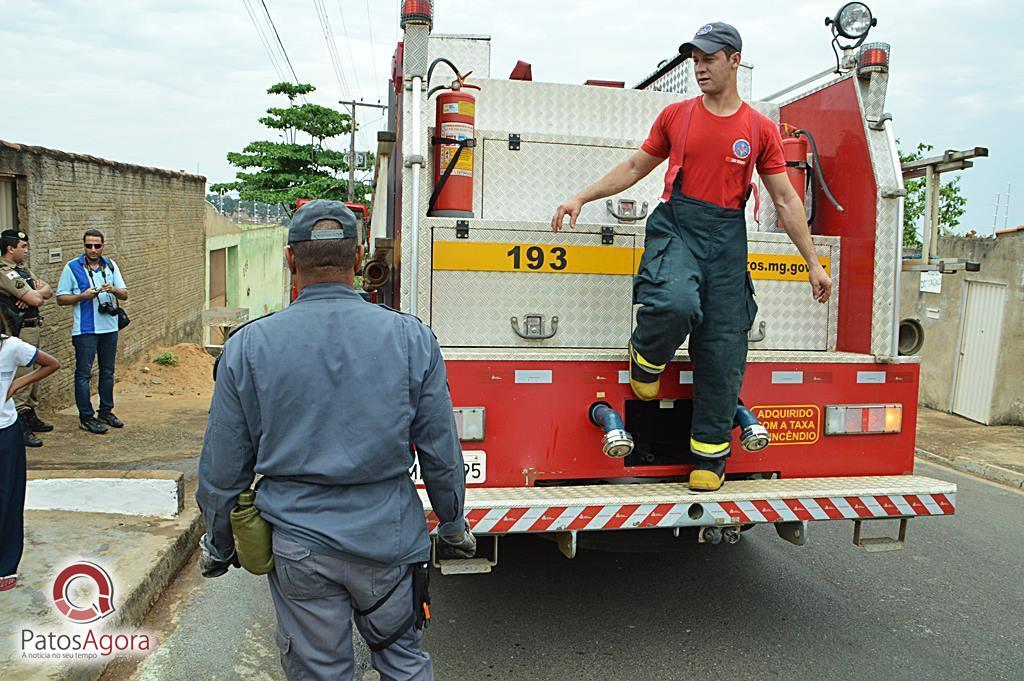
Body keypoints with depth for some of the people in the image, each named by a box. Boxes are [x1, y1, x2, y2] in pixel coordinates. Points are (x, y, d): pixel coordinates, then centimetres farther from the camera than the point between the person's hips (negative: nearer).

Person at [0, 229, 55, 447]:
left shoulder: (23, 268, 15)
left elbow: (48, 292, 10)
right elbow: (36, 299, -21)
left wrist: (35, 293, -11)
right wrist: (38, 292, 2)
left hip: (34, 326, 10)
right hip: (21, 329, -10)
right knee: (22, 376, -9)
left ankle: (31, 417, 28)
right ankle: (20, 429, -6)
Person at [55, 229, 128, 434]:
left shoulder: (110, 266, 9)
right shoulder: (72, 268, -3)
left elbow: (125, 294, 7)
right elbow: (61, 298, -2)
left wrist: (114, 290, -15)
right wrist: (83, 296, -17)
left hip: (109, 327, 4)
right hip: (85, 330, -4)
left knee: (108, 372, 12)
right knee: (83, 373, -1)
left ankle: (106, 411, 24)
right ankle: (85, 417, 5)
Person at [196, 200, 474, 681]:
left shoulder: (248, 345, -9)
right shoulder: (411, 337, -9)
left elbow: (223, 469, -2)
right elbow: (441, 454, -3)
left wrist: (218, 544, 15)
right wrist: (453, 527, 13)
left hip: (298, 546, 0)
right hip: (388, 538, 1)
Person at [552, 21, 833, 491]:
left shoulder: (760, 129, 7)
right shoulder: (676, 116, 9)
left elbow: (785, 198, 9)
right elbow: (635, 168, 18)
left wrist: (813, 264, 7)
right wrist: (581, 198, 10)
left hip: (726, 240, 1)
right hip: (675, 228, -1)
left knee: (722, 352, 0)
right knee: (675, 303, -34)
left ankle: (709, 456, 14)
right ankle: (647, 357, 1)